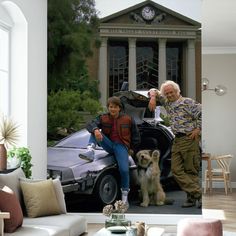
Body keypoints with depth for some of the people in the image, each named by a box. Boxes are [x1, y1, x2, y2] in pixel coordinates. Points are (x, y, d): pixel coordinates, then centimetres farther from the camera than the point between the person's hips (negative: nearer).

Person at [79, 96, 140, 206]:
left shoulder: (128, 119, 1)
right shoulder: (103, 118, 4)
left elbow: (136, 135, 11)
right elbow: (91, 124, -16)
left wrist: (131, 148, 10)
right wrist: (95, 130, -38)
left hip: (121, 146, -3)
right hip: (109, 145, 3)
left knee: (124, 169, -22)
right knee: (94, 132, -17)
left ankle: (125, 195, -8)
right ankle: (90, 151, -37)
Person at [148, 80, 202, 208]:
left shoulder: (188, 102, -4)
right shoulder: (167, 103, 16)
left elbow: (202, 114, -10)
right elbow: (154, 91, 25)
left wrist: (197, 129, -13)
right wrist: (153, 97, 3)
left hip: (189, 139, -7)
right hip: (177, 140, 7)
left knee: (191, 170, -4)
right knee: (176, 170, -2)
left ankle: (193, 197, 1)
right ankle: (197, 194, -3)